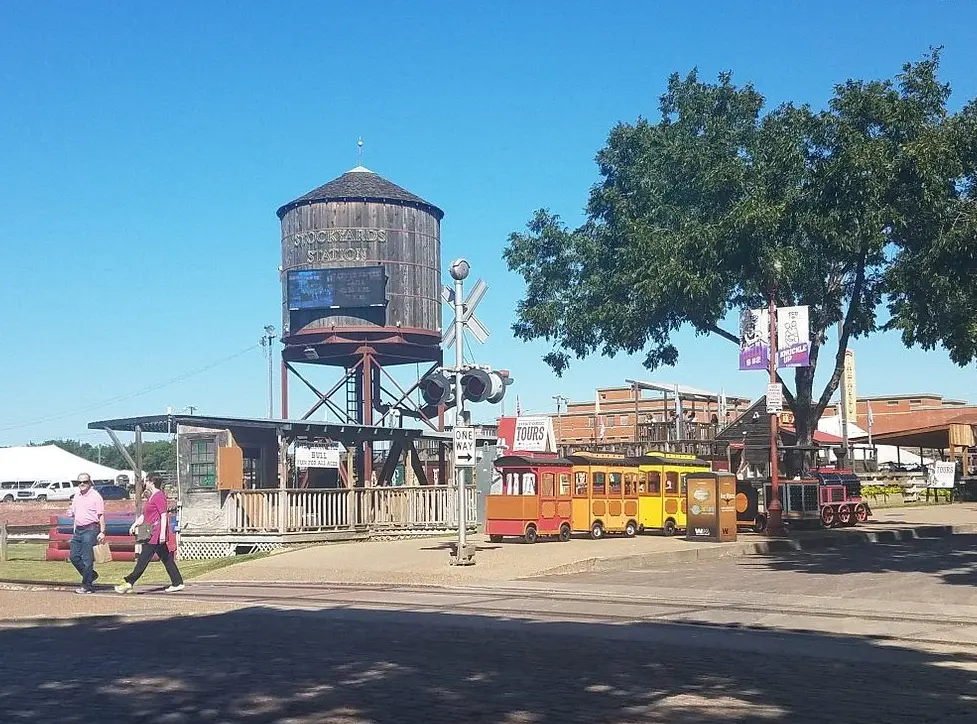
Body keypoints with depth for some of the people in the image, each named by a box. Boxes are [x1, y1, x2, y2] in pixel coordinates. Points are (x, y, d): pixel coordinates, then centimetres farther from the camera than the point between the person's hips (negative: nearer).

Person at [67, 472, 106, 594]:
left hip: (90, 529, -8)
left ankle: (87, 586, 2)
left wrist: (102, 532, -15)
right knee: (74, 557, 8)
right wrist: (71, 512, 8)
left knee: (87, 559, -5)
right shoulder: (77, 495, 15)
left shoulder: (95, 496, -7)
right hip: (77, 530, 8)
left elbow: (101, 515, -10)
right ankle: (91, 575, 25)